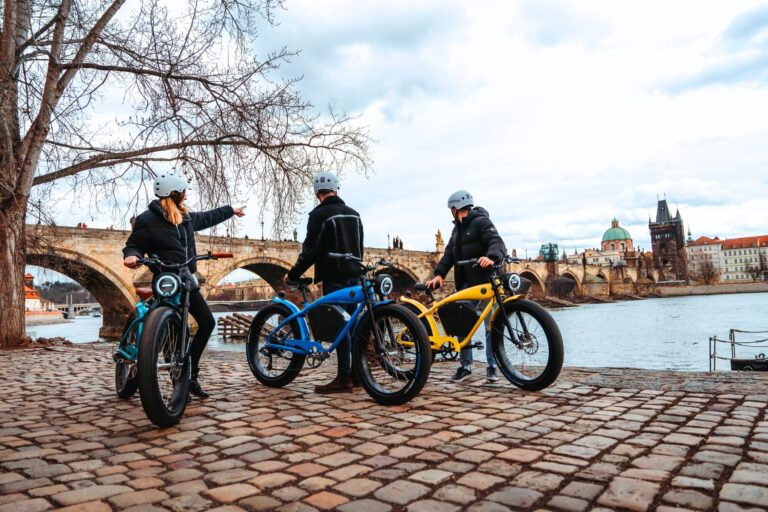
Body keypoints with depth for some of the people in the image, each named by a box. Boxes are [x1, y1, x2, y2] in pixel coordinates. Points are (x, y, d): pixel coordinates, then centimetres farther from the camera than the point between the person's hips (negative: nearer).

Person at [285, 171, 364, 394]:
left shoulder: (319, 215, -9)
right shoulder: (353, 213, 14)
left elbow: (309, 251, -12)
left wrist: (292, 274, 0)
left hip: (334, 277, -7)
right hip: (353, 275, 7)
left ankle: (344, 378, -6)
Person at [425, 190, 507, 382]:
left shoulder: (481, 222, -7)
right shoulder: (458, 227, 18)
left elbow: (497, 242, -22)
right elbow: (449, 253, 12)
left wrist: (492, 257, -43)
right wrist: (439, 274, -2)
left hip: (486, 281, -7)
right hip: (466, 282, 7)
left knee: (491, 325, 1)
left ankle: (492, 366, 11)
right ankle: (465, 365, 12)